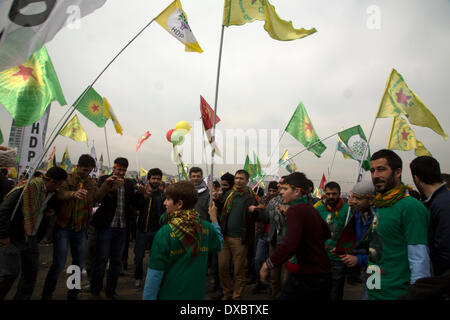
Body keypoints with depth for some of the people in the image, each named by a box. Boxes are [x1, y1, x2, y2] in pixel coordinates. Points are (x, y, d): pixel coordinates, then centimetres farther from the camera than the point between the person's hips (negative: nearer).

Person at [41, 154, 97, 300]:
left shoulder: (92, 183, 7)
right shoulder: (67, 178, -7)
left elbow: (97, 198, -2)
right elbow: (61, 194, -26)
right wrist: (74, 193, -45)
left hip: (81, 228, 4)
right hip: (63, 227, -4)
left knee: (79, 263, 11)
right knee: (59, 264, -2)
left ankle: (73, 294, 29)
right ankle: (46, 294, 21)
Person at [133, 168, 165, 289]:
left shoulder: (163, 194, -1)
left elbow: (166, 212, -4)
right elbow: (137, 207, -13)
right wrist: (144, 196, -28)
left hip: (157, 230, 0)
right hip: (142, 229, 0)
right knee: (139, 256, 10)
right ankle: (138, 278, 31)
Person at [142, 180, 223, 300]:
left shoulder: (164, 233, -22)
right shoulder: (207, 228, -10)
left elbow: (154, 275, -19)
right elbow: (219, 245, 11)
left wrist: (147, 297, -7)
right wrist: (214, 219, 16)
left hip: (169, 295, -4)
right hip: (196, 294, 4)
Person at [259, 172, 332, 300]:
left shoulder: (295, 209, -20)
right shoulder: (311, 209, 7)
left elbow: (290, 245, -32)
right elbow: (326, 233, 22)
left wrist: (267, 265, -23)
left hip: (308, 277, -9)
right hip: (323, 272, 9)